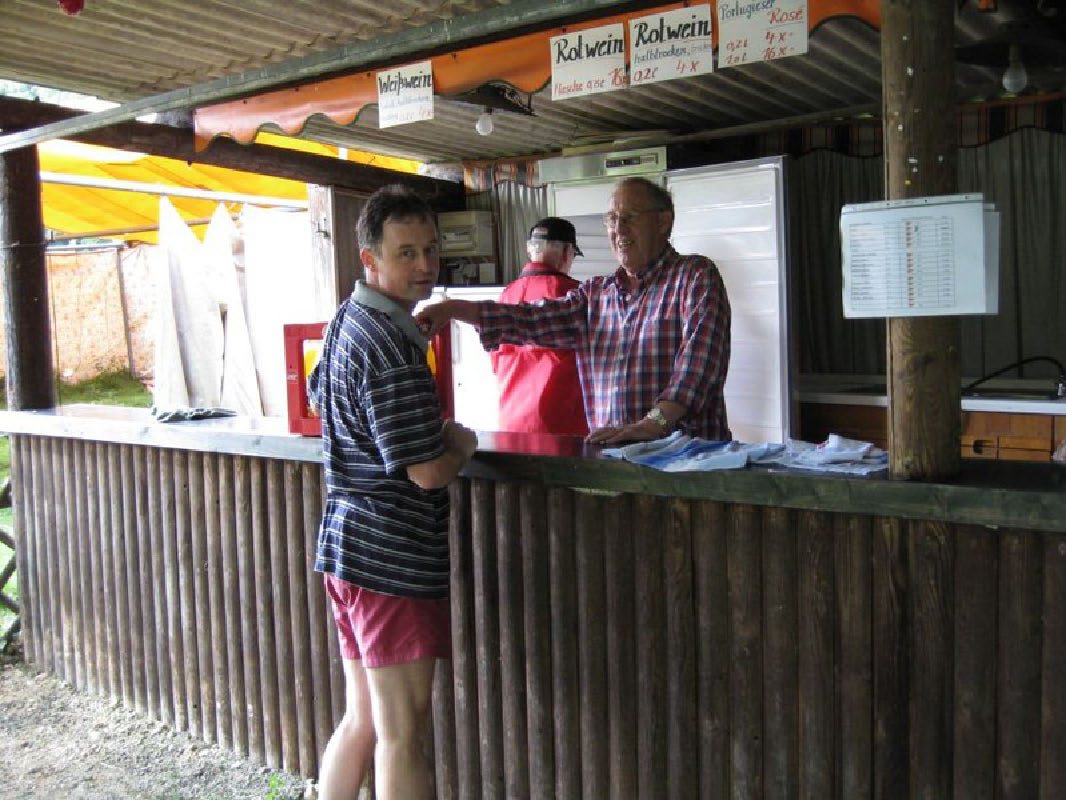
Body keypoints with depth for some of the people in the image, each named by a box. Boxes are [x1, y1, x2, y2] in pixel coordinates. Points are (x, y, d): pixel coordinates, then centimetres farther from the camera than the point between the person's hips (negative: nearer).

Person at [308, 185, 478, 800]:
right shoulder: (390, 346, -20)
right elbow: (429, 471, -23)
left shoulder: (350, 320, 11)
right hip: (392, 557, -10)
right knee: (403, 736, 1)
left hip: (348, 542, 10)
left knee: (362, 723, 19)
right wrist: (462, 444, 0)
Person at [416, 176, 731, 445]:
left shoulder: (696, 276, 2)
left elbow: (701, 353, -13)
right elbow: (534, 319, 9)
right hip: (611, 455, 5)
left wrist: (654, 423, -25)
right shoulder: (595, 293, 19)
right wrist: (454, 309, -3)